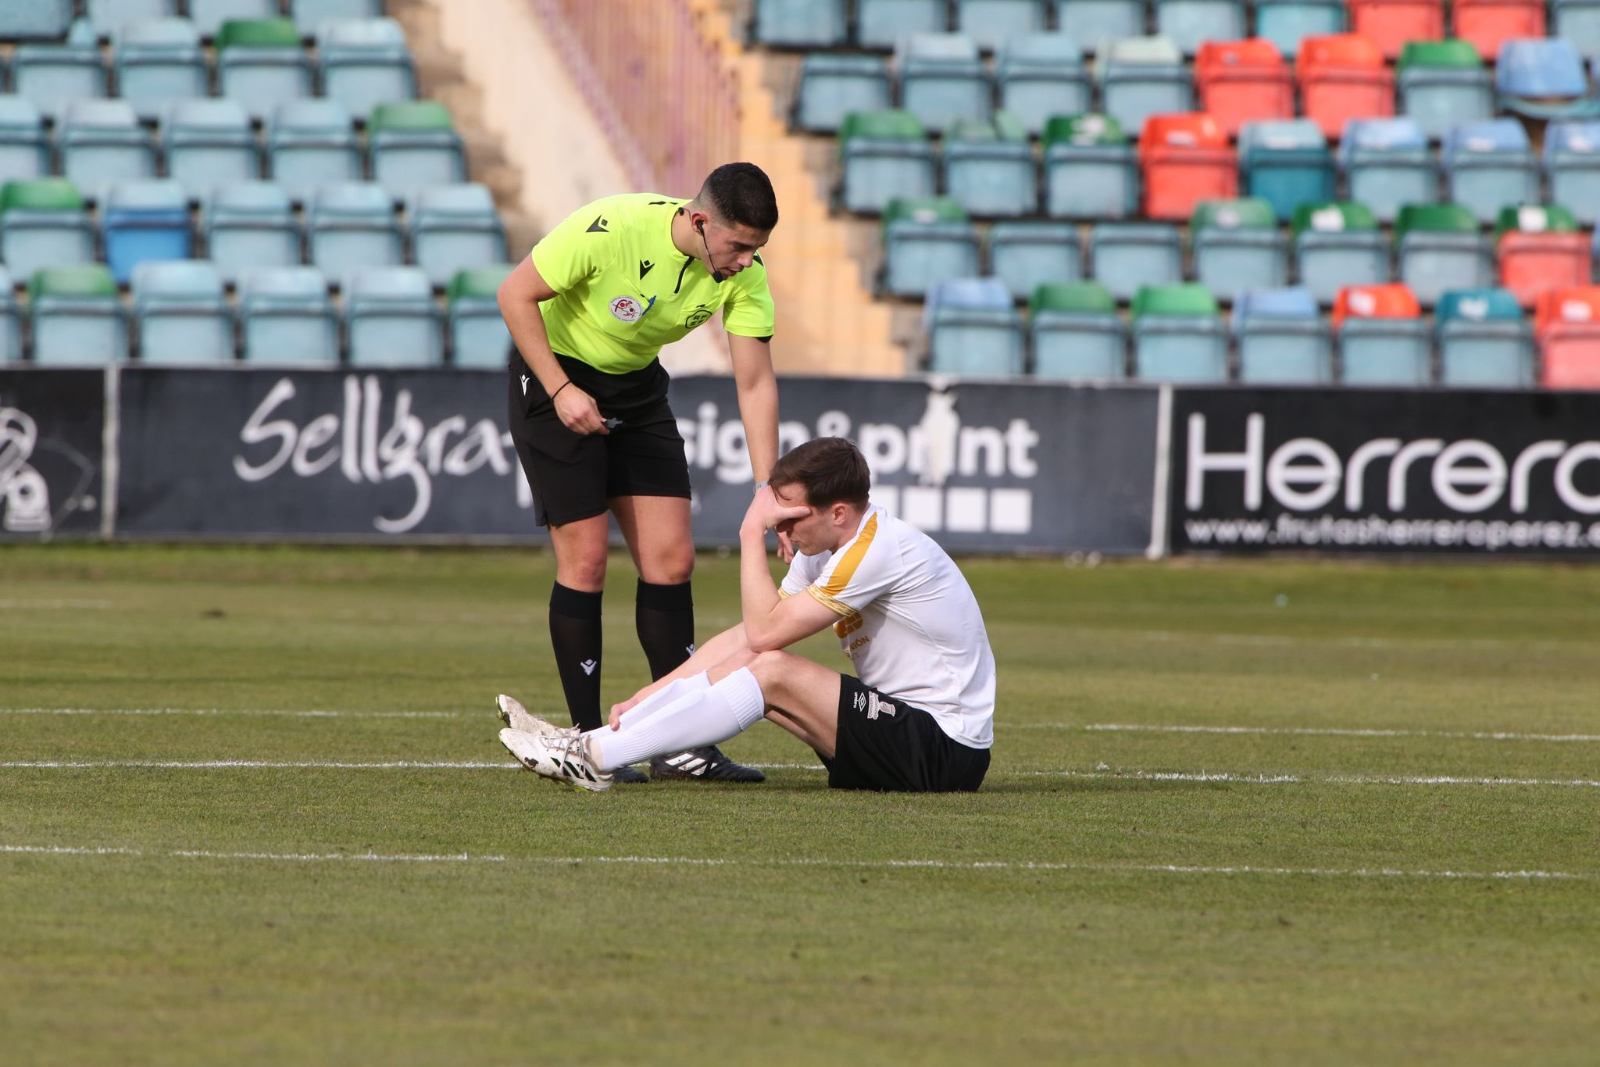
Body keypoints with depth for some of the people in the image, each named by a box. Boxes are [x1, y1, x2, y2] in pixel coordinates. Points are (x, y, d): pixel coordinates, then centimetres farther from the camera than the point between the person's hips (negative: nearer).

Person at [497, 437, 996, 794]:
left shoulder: (878, 550, -21)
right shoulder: (824, 548, 9)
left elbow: (766, 631, -19)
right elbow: (746, 636, 9)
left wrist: (751, 533, -12)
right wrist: (649, 695, 1)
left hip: (945, 756, -9)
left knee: (773, 672, -21)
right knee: (744, 664, -3)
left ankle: (594, 757, -19)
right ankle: (593, 741, -7)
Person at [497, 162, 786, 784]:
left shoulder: (743, 272, -15)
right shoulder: (613, 229, -30)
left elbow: (755, 382, -12)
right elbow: (516, 295, -20)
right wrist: (560, 391, -23)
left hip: (638, 384, 5)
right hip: (556, 372, -5)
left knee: (671, 558, -2)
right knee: (586, 561, -10)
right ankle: (588, 741, -1)